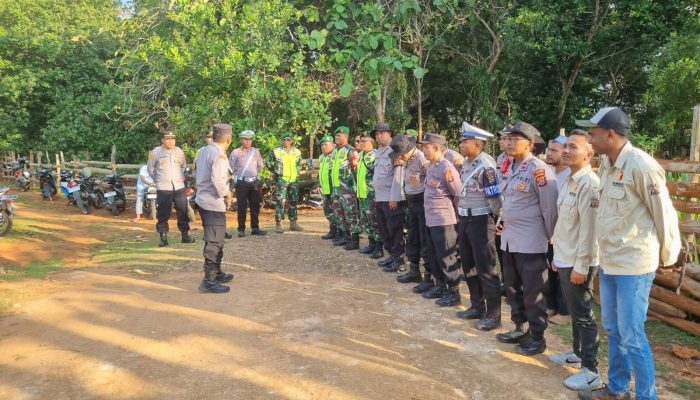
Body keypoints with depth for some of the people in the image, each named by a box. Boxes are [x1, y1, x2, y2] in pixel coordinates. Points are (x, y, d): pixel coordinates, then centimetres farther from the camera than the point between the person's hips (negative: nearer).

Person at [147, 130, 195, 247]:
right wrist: (158, 180, 10)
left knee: (183, 212, 7)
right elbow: (151, 169, 8)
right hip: (163, 188, -3)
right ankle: (163, 238, 8)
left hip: (179, 187, 3)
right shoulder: (156, 152, -3)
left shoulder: (179, 151, 6)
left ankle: (185, 235, 18)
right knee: (163, 214, 0)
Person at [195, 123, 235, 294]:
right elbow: (217, 179, -29)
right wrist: (226, 194, -14)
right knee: (214, 242, -3)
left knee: (215, 240, 20)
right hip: (214, 203, -9)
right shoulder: (219, 155, -18)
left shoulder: (202, 151, 9)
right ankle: (209, 280, 1)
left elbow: (197, 174, 16)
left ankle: (216, 272, 31)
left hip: (203, 200, 9)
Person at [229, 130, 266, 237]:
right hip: (241, 183, -3)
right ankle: (241, 229, 4)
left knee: (255, 206, 6)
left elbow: (260, 166, 19)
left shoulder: (256, 152, 10)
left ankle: (255, 228, 14)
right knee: (242, 206, -2)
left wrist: (254, 174, 10)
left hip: (254, 182, 4)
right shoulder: (236, 152, -1)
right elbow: (231, 168, 2)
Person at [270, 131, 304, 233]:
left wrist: (298, 173, 13)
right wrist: (276, 173, 3)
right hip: (281, 180, -4)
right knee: (281, 202, -9)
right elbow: (270, 164, 8)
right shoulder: (276, 152, -3)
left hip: (294, 180, 4)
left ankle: (293, 223, 18)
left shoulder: (297, 152, 8)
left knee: (293, 202, 9)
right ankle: (278, 224, -4)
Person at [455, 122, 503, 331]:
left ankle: (493, 315, 11)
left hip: (481, 221, -9)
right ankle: (477, 306, 31)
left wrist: (500, 218, -8)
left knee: (485, 269, -1)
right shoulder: (466, 163, 8)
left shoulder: (486, 165, -20)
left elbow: (495, 197, -18)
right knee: (468, 266, 17)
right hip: (465, 219, 9)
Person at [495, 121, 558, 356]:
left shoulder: (538, 169, -16)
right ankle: (520, 329, 32)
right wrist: (504, 221, 15)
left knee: (532, 291, 3)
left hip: (530, 241, -8)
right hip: (509, 238, 9)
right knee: (512, 287, 17)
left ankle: (537, 337, 17)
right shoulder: (510, 168, 9)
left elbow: (550, 206, -13)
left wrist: (550, 236, -7)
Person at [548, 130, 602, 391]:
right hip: (564, 259, 9)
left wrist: (581, 265, -21)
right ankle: (577, 354, 35)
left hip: (578, 263, -9)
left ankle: (591, 371, 10)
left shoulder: (589, 183, -17)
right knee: (574, 312, 20)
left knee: (583, 315, 0)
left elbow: (589, 228, -21)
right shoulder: (568, 180, 11)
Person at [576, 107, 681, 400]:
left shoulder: (641, 166, -18)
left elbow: (664, 213, -12)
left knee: (631, 335, 0)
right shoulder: (607, 166, 8)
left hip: (634, 263, -9)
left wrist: (667, 256, -3)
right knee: (613, 329, 18)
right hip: (608, 262, 9)